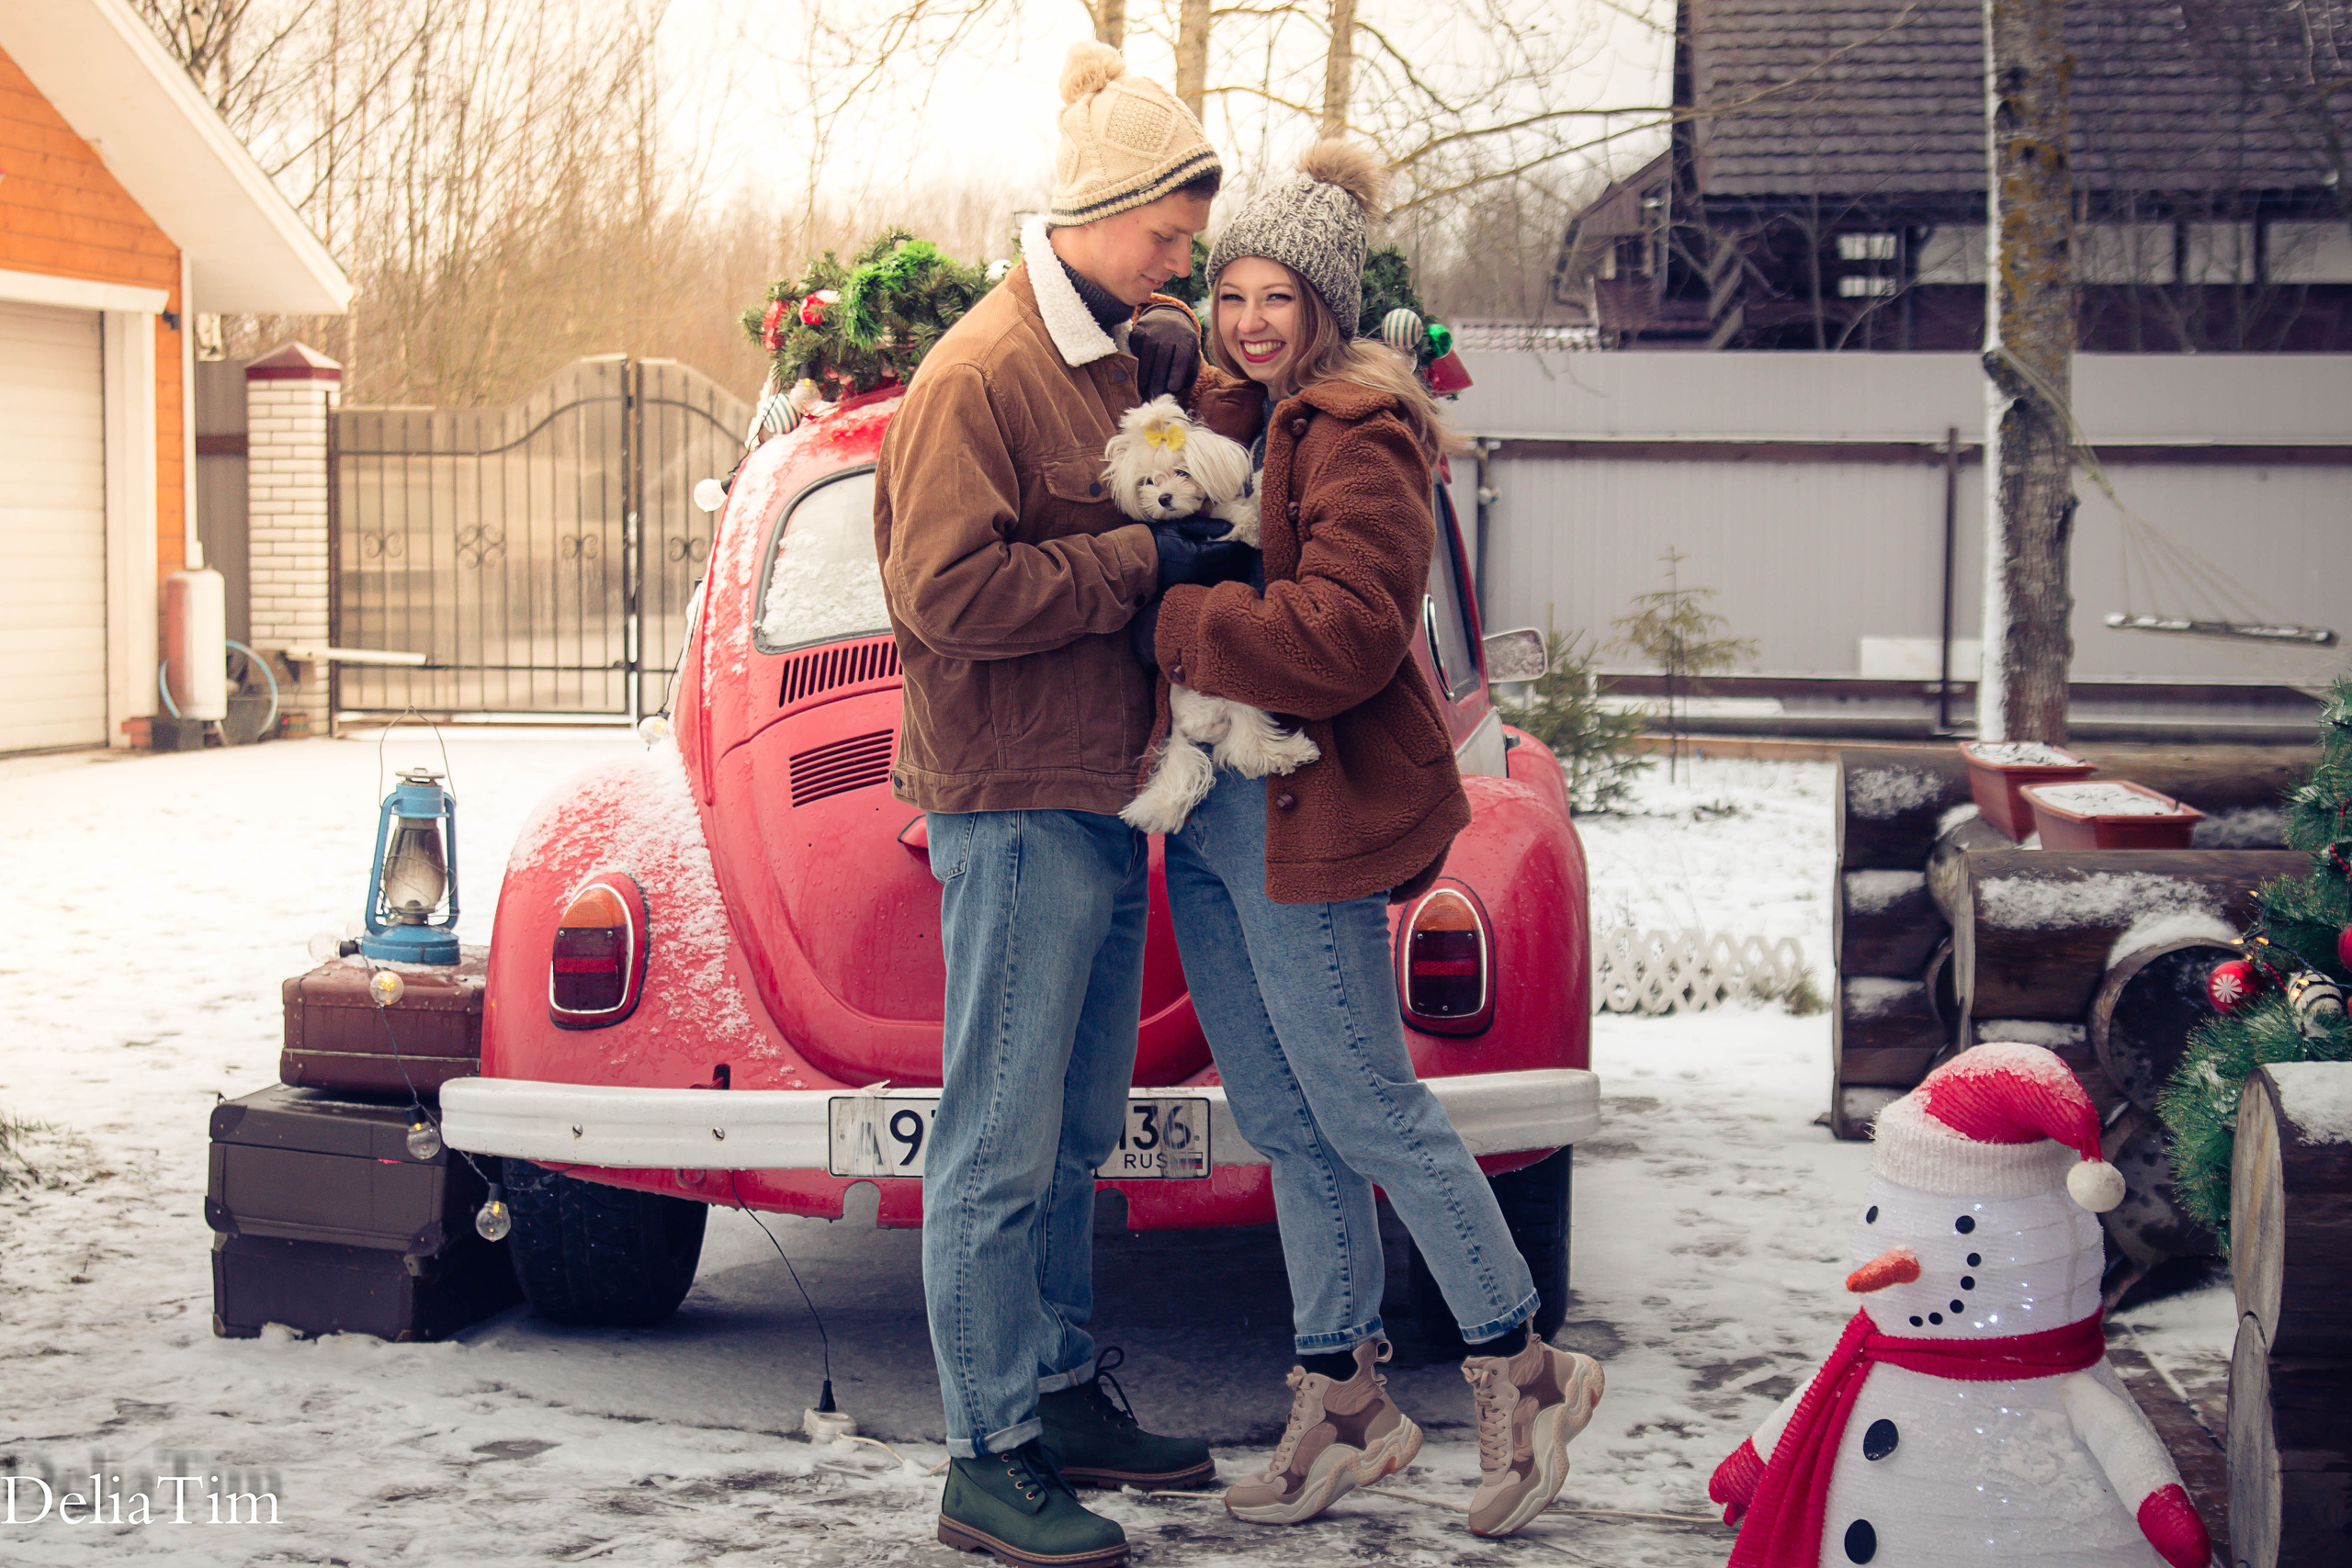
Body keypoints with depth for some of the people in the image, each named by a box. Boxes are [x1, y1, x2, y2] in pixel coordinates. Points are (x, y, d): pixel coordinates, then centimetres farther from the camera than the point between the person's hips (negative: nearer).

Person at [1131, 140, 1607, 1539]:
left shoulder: (1360, 438, -14)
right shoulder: (1230, 410, 12)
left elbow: (1341, 638, -24)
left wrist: (1167, 620, -18)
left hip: (1303, 821, -8)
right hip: (1207, 815, 9)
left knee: (1363, 1107, -2)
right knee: (1282, 1120, 13)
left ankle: (1523, 1369, 14)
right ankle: (1344, 1396, 23)